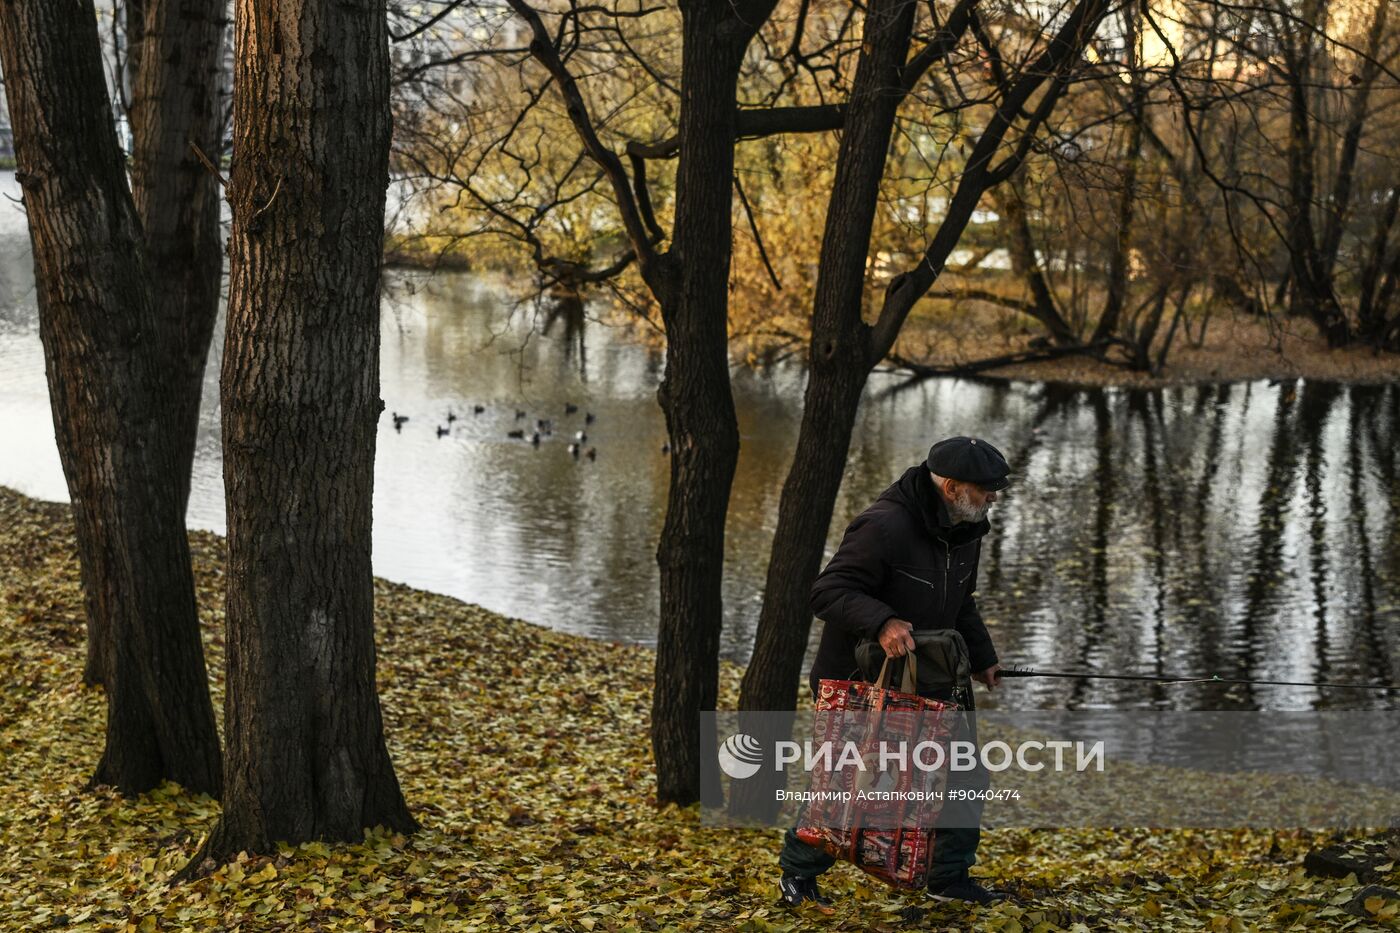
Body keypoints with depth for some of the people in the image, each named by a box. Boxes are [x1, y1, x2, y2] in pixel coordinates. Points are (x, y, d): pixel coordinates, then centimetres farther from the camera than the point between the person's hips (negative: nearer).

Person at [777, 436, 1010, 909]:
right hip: (856, 680, -8)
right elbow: (828, 591, -29)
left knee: (965, 778, 5)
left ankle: (950, 877, 21)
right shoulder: (884, 527, -26)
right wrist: (881, 622, -42)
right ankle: (798, 871, 24)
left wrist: (981, 657, 17)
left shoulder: (965, 530, 4)